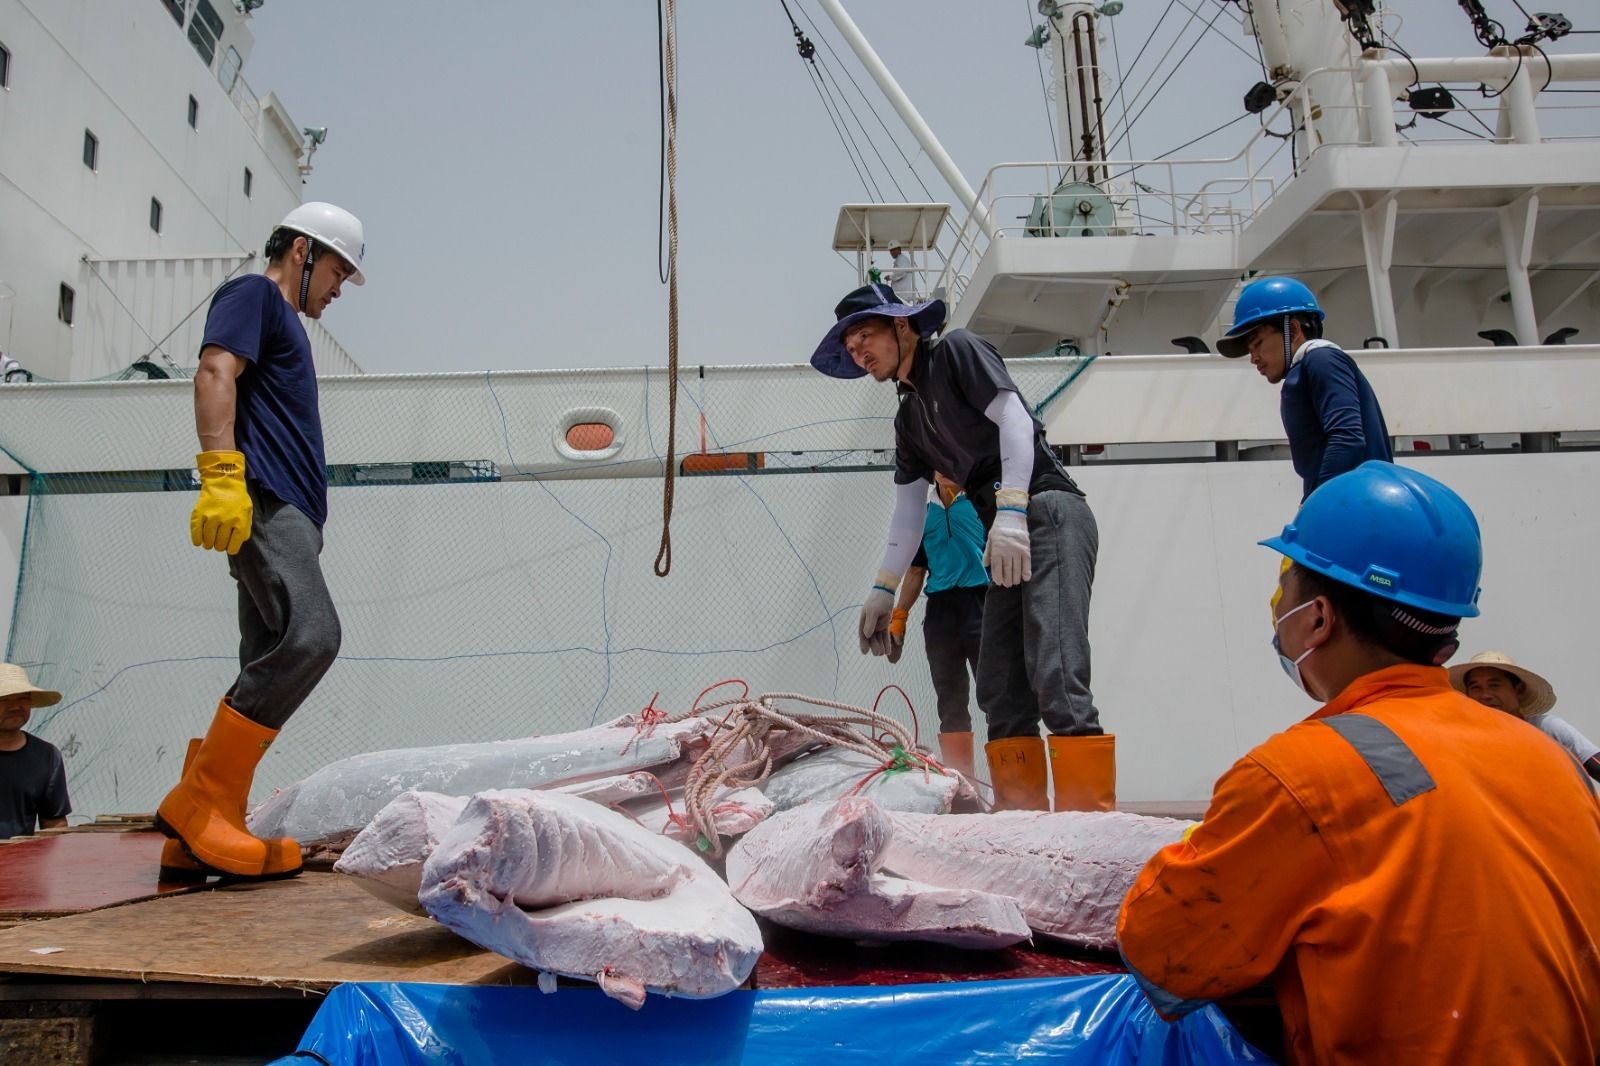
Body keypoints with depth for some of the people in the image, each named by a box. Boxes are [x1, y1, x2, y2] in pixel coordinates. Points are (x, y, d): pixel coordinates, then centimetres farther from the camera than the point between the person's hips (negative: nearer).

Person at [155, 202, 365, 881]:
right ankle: (199, 802, -18)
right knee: (311, 634, -25)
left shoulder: (283, 324, 32)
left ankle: (201, 836, 3)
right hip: (259, 500, -10)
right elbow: (215, 373, -12)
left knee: (270, 669, 3)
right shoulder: (251, 295, 6)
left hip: (285, 514, 10)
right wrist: (221, 472, -26)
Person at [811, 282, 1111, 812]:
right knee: (1000, 692, 3)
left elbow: (1014, 419, -9)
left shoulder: (956, 351, 4)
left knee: (1055, 677, -19)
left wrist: (1010, 510, -19)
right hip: (1008, 538, 9)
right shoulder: (908, 417, 24)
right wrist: (882, 591, 19)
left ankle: (1091, 815, -20)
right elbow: (908, 515, 24)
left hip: (1049, 514, -9)